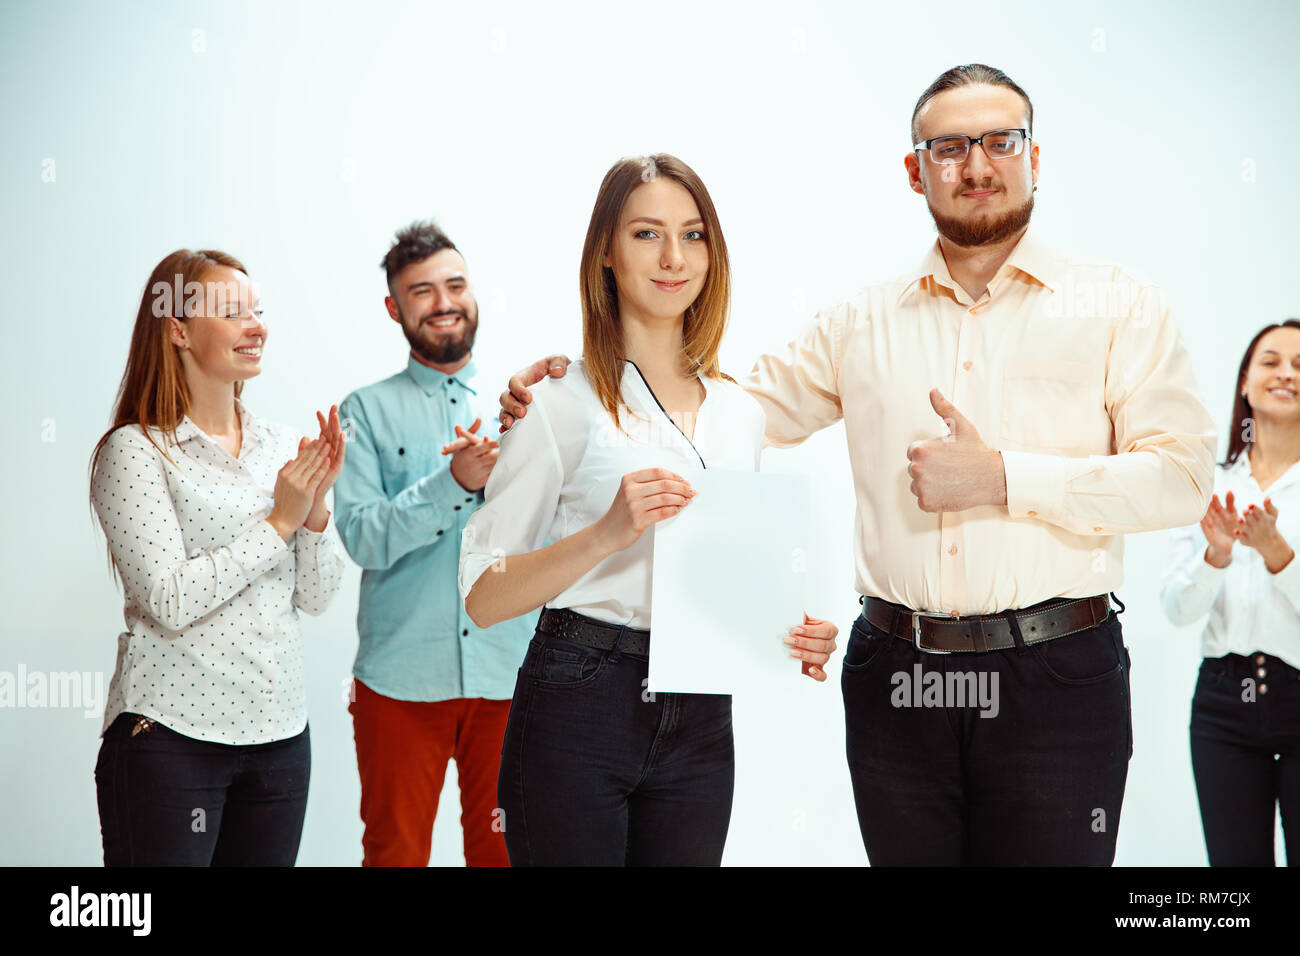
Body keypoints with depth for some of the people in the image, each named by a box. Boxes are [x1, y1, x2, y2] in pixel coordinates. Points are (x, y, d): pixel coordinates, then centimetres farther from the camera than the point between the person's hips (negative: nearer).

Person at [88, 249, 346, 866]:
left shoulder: (282, 447, 9)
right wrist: (279, 522, -12)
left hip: (279, 732, 5)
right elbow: (169, 603, -16)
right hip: (170, 737, -5)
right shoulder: (135, 451, -8)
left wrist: (316, 506, -8)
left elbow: (316, 597, 8)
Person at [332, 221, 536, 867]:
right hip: (401, 674, -1)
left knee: (504, 848, 10)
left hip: (507, 668, 2)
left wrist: (504, 475, -18)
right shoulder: (368, 411, 4)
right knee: (395, 849, 9)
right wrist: (456, 482, -19)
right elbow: (363, 536, -8)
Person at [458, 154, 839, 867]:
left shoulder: (740, 413, 10)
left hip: (700, 723, 5)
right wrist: (607, 533, -24)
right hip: (578, 708, -4)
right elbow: (483, 597, -10)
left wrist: (792, 638, 0)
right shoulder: (565, 405, -5)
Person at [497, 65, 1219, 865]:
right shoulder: (863, 322, 12)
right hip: (894, 676, 3)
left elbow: (1180, 478, -6)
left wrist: (1002, 478, -13)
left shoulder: (1119, 307, 3)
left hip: (1056, 680, -2)